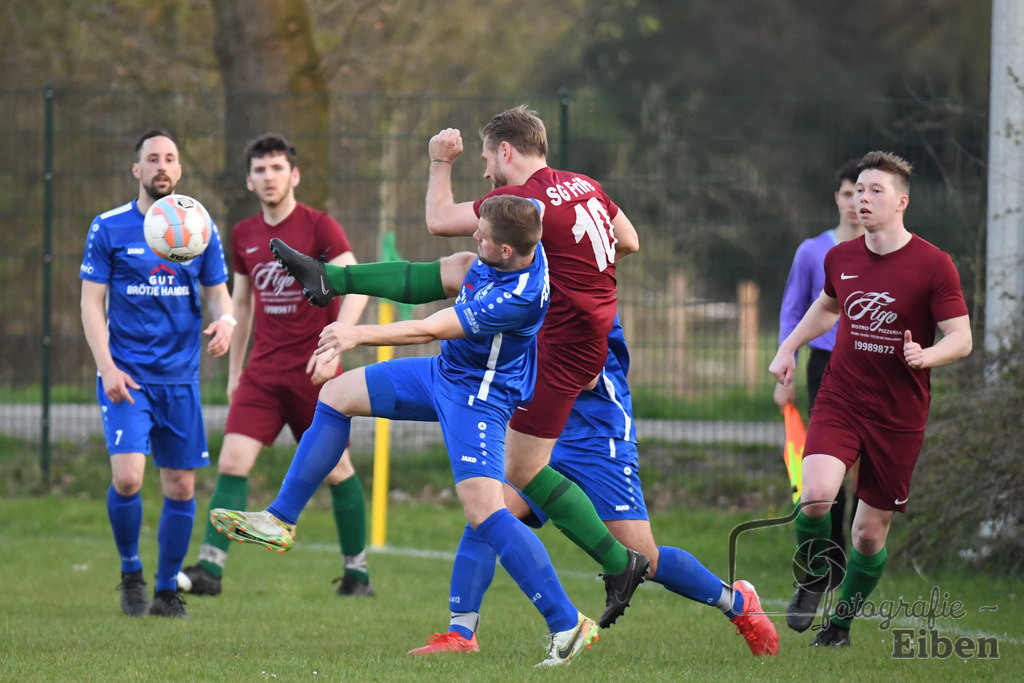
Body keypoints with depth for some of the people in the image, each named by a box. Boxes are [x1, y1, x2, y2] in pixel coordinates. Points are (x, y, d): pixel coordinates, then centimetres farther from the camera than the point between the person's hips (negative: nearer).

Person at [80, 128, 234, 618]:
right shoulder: (109, 229, -2)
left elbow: (218, 291, 11)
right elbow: (91, 302, -1)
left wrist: (224, 320, -13)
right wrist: (106, 366, -13)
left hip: (180, 376, 3)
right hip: (126, 375, -3)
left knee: (180, 486, 3)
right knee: (127, 477, -17)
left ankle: (167, 591, 19)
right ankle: (131, 574, 6)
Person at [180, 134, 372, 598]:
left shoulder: (320, 228, -8)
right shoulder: (244, 236, 9)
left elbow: (355, 288, -17)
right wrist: (234, 370, 20)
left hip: (315, 370, -4)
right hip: (263, 371, 4)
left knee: (336, 470, 2)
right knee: (232, 462, -10)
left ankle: (357, 572, 17)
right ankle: (210, 569, -14)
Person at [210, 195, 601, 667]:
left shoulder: (519, 296, -34)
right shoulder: (523, 236, -11)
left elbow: (430, 330, -29)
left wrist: (361, 335, -24)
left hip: (476, 396, -10)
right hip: (443, 372, 10)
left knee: (483, 509, -20)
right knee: (337, 394, 13)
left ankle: (568, 625, -14)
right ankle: (280, 521, 20)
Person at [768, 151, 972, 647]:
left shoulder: (933, 265, -9)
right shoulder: (840, 258, 4)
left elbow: (961, 338, -10)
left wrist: (926, 355, -29)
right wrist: (789, 347, 17)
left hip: (899, 416, -2)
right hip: (839, 401, 2)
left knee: (872, 531, 4)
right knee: (816, 494, -24)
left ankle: (841, 621, 28)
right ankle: (812, 583, 4)